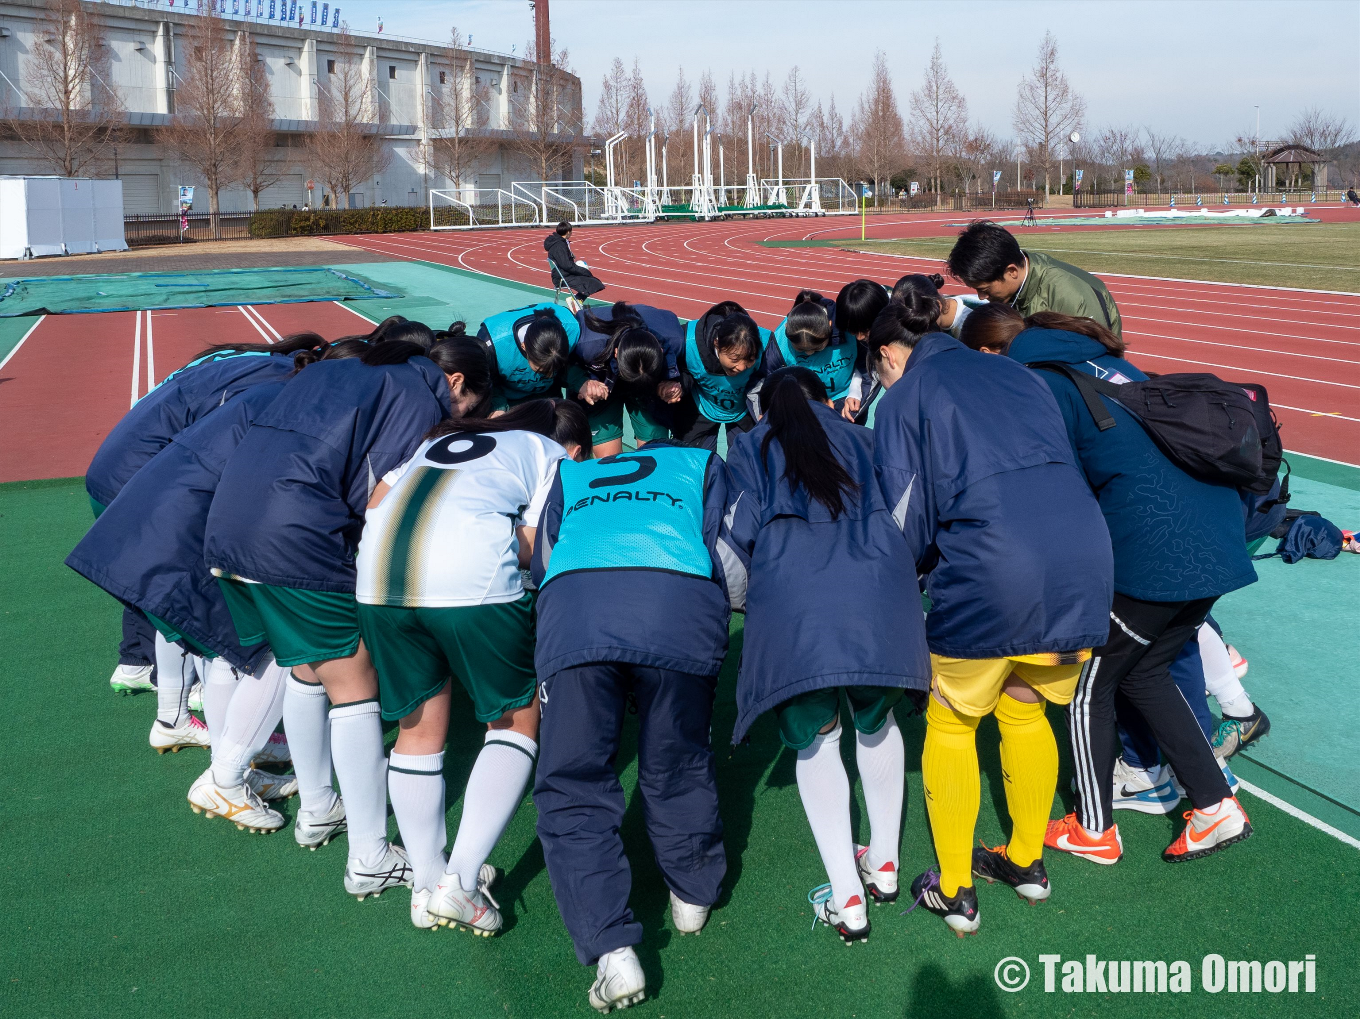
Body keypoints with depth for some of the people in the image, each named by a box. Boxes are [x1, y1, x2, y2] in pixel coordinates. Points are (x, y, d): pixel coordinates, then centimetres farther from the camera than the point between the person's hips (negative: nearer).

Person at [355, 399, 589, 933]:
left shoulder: (444, 436, 34)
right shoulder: (553, 457, 20)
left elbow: (374, 503, 22)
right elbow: (531, 545, 4)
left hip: (378, 575, 5)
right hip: (474, 579, -5)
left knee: (418, 726, 19)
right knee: (516, 721, 12)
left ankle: (427, 885, 23)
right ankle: (461, 879, 2)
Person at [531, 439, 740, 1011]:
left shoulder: (569, 472, 38)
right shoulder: (702, 464, 33)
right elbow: (728, 563, 22)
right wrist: (711, 647, 35)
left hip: (572, 608, 0)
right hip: (682, 607, 0)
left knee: (573, 789, 6)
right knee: (677, 770, 19)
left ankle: (612, 952, -2)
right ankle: (694, 896, 38)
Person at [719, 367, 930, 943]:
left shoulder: (751, 449, 22)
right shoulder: (862, 440, 31)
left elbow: (739, 533, 8)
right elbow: (903, 515, 24)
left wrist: (746, 600, 24)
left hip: (794, 603, -2)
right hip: (881, 591, 2)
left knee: (815, 739, 13)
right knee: (877, 722, 26)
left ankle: (846, 900, 10)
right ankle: (884, 864, 34)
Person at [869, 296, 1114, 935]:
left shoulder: (904, 398, 8)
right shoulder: (1014, 373, 24)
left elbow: (905, 520, 2)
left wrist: (914, 570, 23)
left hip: (992, 572, -5)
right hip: (1086, 553, 6)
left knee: (951, 724, 17)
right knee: (1024, 710, 27)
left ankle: (954, 892, 25)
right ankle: (1027, 862, 41)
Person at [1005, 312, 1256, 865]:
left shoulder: (1038, 382, -4)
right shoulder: (1104, 363, 20)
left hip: (1153, 546, -8)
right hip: (1219, 534, 8)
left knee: (1087, 686, 11)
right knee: (1143, 672, 24)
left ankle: (1094, 830, 23)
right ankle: (1216, 806, 23)